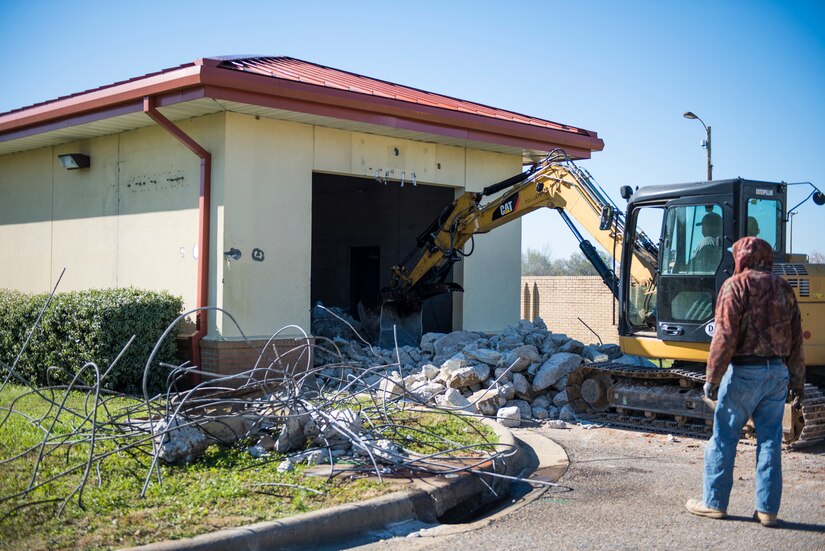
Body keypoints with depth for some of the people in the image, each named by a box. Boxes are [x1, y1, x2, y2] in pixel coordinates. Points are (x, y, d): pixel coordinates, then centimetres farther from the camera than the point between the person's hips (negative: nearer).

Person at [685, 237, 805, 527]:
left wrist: (712, 378, -11)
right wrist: (797, 380, 19)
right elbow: (796, 340, 14)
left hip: (745, 371, -6)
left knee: (724, 437, 4)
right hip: (778, 372, 6)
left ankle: (714, 502, 10)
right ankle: (767, 508, 11)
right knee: (770, 440, 9)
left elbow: (725, 336, -14)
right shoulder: (783, 288, 13)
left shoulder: (736, 285, -7)